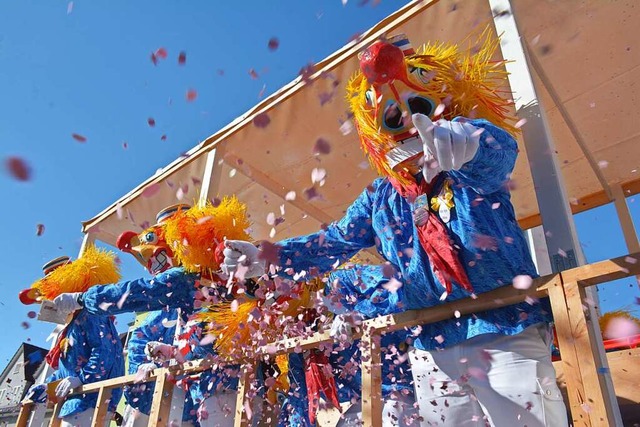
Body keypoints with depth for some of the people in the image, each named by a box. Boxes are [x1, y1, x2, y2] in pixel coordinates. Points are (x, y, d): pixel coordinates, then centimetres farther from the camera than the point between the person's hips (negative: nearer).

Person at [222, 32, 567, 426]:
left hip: (507, 336, -3)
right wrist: (265, 257, -4)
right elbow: (334, 243, 8)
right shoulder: (381, 197, 8)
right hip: (432, 350, 4)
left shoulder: (480, 171, -2)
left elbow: (499, 146, -25)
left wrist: (463, 139, -51)